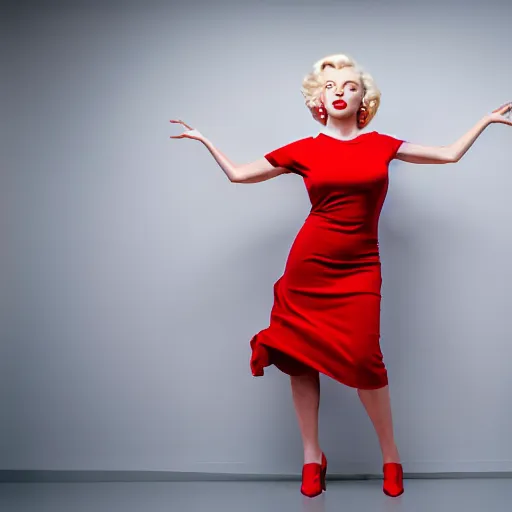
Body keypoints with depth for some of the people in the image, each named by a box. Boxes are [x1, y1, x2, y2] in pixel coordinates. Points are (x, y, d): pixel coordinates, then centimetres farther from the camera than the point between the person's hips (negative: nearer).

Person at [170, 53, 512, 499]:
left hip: (359, 268, 0)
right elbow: (238, 174, 11)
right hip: (309, 265, 1)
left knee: (362, 359, -9)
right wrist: (203, 139, 13)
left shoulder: (381, 145, 8)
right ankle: (312, 457, 21)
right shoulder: (304, 150, 4)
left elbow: (450, 154, 16)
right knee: (302, 356, 4)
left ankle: (391, 456, 14)